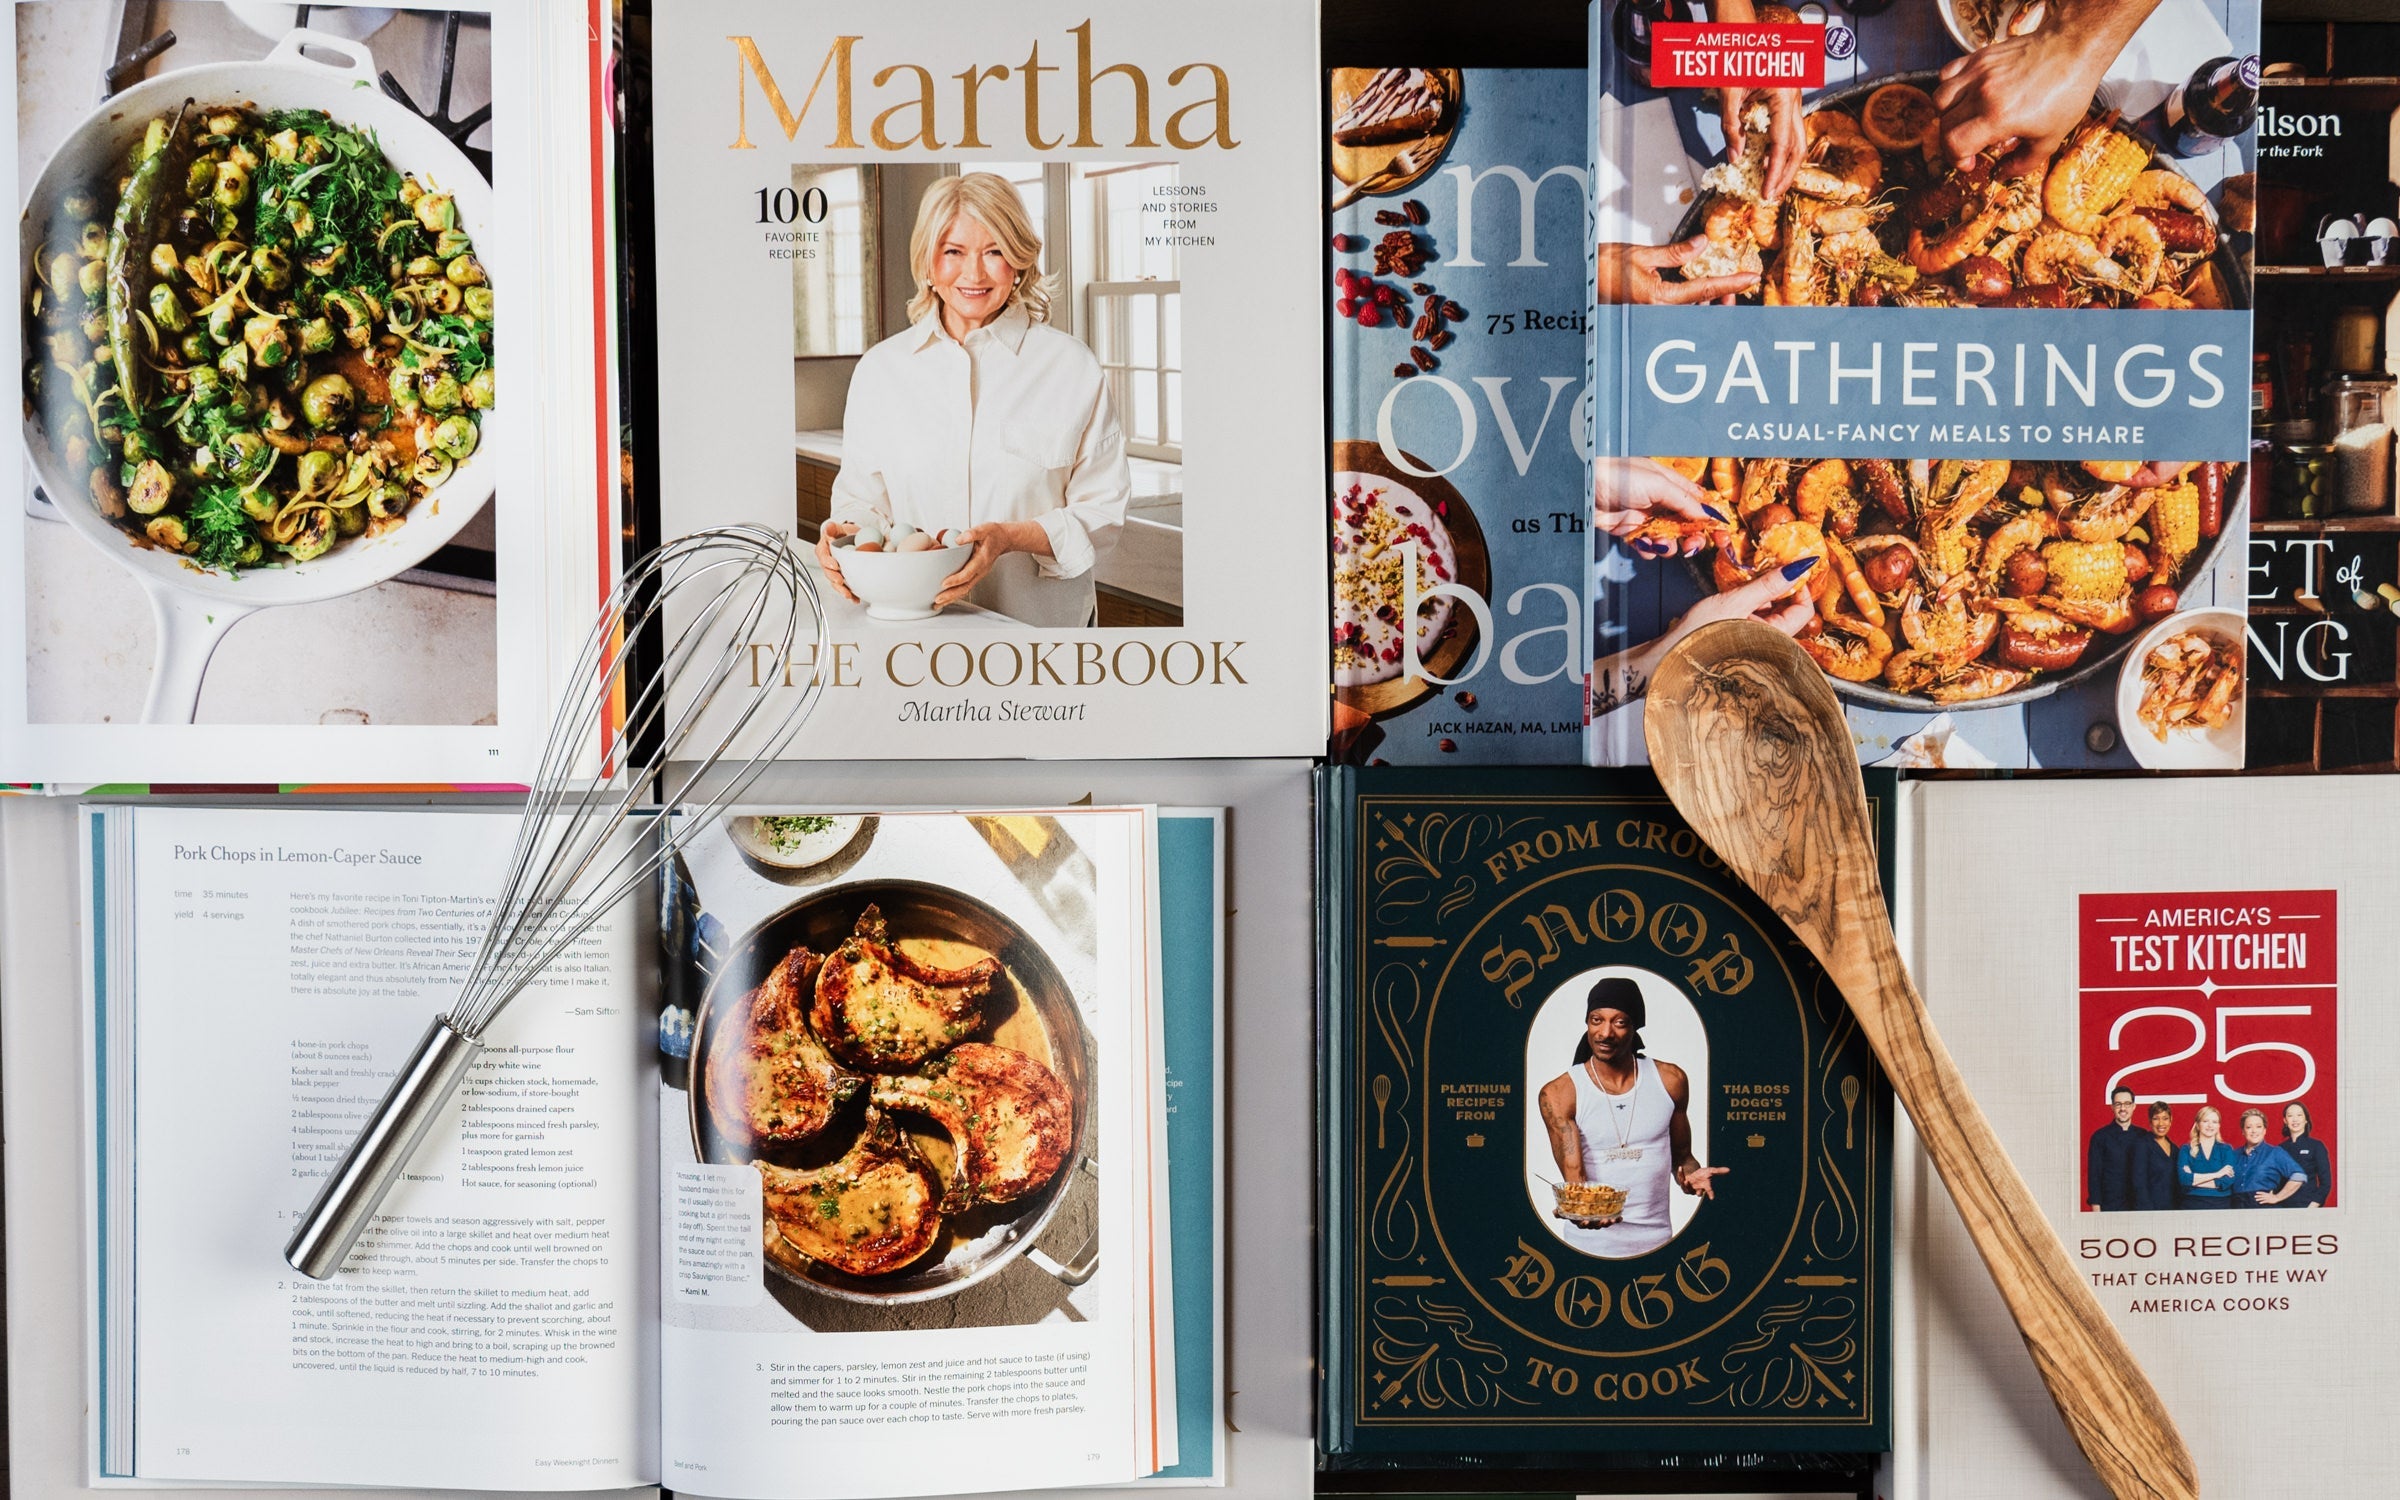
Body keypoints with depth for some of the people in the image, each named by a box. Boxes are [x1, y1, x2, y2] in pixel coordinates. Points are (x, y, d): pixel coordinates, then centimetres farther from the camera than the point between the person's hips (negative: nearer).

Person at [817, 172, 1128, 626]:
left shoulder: (1072, 368, 3)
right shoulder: (881, 368, 11)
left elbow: (1102, 512, 1)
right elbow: (862, 496, 15)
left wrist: (1011, 537, -15)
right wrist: (847, 531, -8)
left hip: (1039, 619, -3)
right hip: (911, 620, 4)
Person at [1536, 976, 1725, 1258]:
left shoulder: (1670, 1081, 1)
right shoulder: (1560, 1094, -9)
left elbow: (1681, 1155, 12)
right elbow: (1573, 1174, -16)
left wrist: (1690, 1174, -11)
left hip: (1656, 1243, 3)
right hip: (1590, 1243, -2)